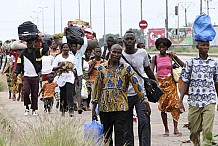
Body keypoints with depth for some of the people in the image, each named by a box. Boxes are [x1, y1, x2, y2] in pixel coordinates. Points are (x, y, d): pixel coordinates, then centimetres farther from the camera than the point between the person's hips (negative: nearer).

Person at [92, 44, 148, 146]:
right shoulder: (102, 68, 5)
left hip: (121, 108, -2)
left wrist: (145, 101, -3)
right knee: (106, 135, 10)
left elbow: (136, 85, 1)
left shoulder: (126, 68, 1)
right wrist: (93, 109, 7)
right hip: (104, 108, 2)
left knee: (120, 134, -9)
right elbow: (97, 88, 9)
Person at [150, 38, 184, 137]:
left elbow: (183, 65, 2)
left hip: (170, 83, 0)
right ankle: (166, 130, 10)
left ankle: (175, 129, -9)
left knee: (175, 104, -12)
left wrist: (175, 57, -10)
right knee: (163, 106, 2)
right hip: (160, 83, 0)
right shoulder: (155, 58, 4)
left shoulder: (170, 56, 4)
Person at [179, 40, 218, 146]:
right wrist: (180, 101, -1)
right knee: (194, 131, 7)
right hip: (194, 101, 0)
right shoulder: (190, 63, 3)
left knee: (207, 130, -12)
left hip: (209, 102, 0)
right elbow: (185, 83, 4)